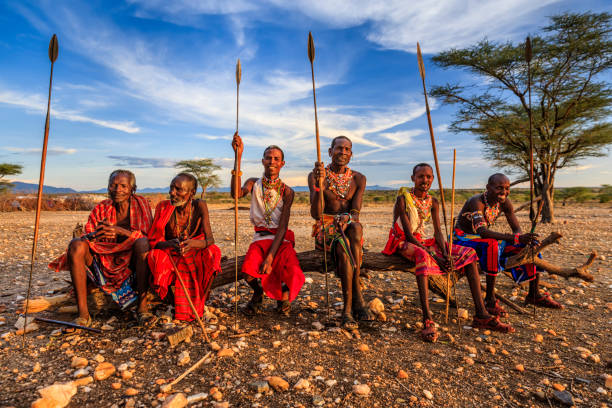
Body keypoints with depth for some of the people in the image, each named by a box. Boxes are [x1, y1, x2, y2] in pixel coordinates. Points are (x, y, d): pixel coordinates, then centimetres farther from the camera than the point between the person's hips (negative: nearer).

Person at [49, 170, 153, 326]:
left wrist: (119, 230, -26)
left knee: (142, 243, -32)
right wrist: (95, 235, -25)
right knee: (76, 244, -19)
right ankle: (83, 313, -20)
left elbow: (146, 236, -10)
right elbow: (87, 236, -1)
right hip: (103, 263, 3)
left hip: (132, 264, -3)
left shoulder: (140, 204, 0)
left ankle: (142, 306, -26)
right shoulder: (100, 209, 8)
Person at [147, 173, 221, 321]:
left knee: (212, 252, -30)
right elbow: (153, 240, -14)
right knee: (155, 254, -30)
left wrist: (194, 244, -44)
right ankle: (171, 301, -6)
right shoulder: (163, 207, -12)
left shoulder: (199, 206, -15)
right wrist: (170, 244, -37)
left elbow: (210, 239, -20)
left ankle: (201, 303, -10)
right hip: (170, 256, 1)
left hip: (194, 255, -1)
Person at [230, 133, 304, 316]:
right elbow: (236, 194, -21)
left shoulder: (287, 191, -2)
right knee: (249, 272, -28)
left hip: (281, 239, -1)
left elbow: (282, 227, -10)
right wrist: (238, 155, -23)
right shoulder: (254, 184, 4)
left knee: (292, 273, -29)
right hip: (260, 238, 1)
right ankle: (258, 294, 12)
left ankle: (284, 294, 12)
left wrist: (270, 257, -22)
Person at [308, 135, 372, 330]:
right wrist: (319, 184, -27)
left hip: (349, 227, 2)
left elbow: (356, 213, -5)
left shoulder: (358, 179, 7)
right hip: (325, 229, -2)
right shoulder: (316, 176, -1)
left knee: (355, 227, -34)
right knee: (343, 245, -35)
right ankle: (357, 301, -25)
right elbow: (315, 214, -13)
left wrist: (347, 218, -30)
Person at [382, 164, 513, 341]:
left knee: (469, 253, -4)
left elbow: (438, 232, 2)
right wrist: (434, 255, -24)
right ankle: (427, 320, -45)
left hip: (422, 242, 7)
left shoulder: (433, 202, 7)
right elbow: (408, 234, -19)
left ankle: (481, 315, -8)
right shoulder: (403, 199, -13)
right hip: (403, 242, -7)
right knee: (423, 256, -41)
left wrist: (445, 253, -18)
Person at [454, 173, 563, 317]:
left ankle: (534, 294, 12)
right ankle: (490, 299, -30)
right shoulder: (477, 202, -26)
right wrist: (515, 238, -49)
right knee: (492, 244, -39)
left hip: (484, 240, 8)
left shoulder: (505, 203, -4)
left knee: (531, 245, -1)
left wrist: (526, 239, -27)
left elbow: (518, 230, -3)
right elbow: (482, 231, -39)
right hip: (463, 239, -7)